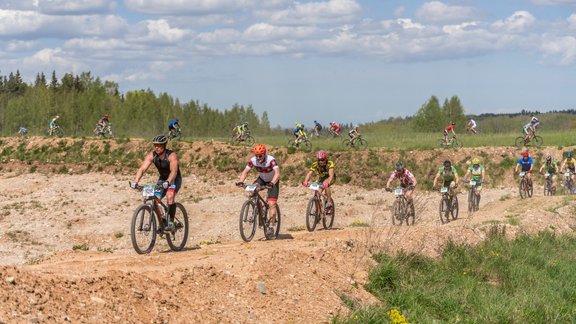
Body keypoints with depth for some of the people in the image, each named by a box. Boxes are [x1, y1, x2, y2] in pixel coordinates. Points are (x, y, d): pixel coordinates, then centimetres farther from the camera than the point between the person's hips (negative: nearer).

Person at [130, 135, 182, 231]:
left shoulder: (171, 156, -27)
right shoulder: (151, 156, -15)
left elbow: (174, 171, -40)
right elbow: (142, 169, -25)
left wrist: (167, 182, -58)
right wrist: (135, 181, -41)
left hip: (174, 179, -5)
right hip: (162, 179, 5)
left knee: (170, 196, -31)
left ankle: (170, 221, -23)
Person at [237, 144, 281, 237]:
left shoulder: (271, 160, -32)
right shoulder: (253, 160, -20)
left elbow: (277, 173, -41)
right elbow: (245, 171, -21)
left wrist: (272, 183, -57)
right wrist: (240, 181, -39)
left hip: (273, 181, -4)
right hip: (262, 179, 4)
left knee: (271, 203, -15)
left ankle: (271, 226, -5)